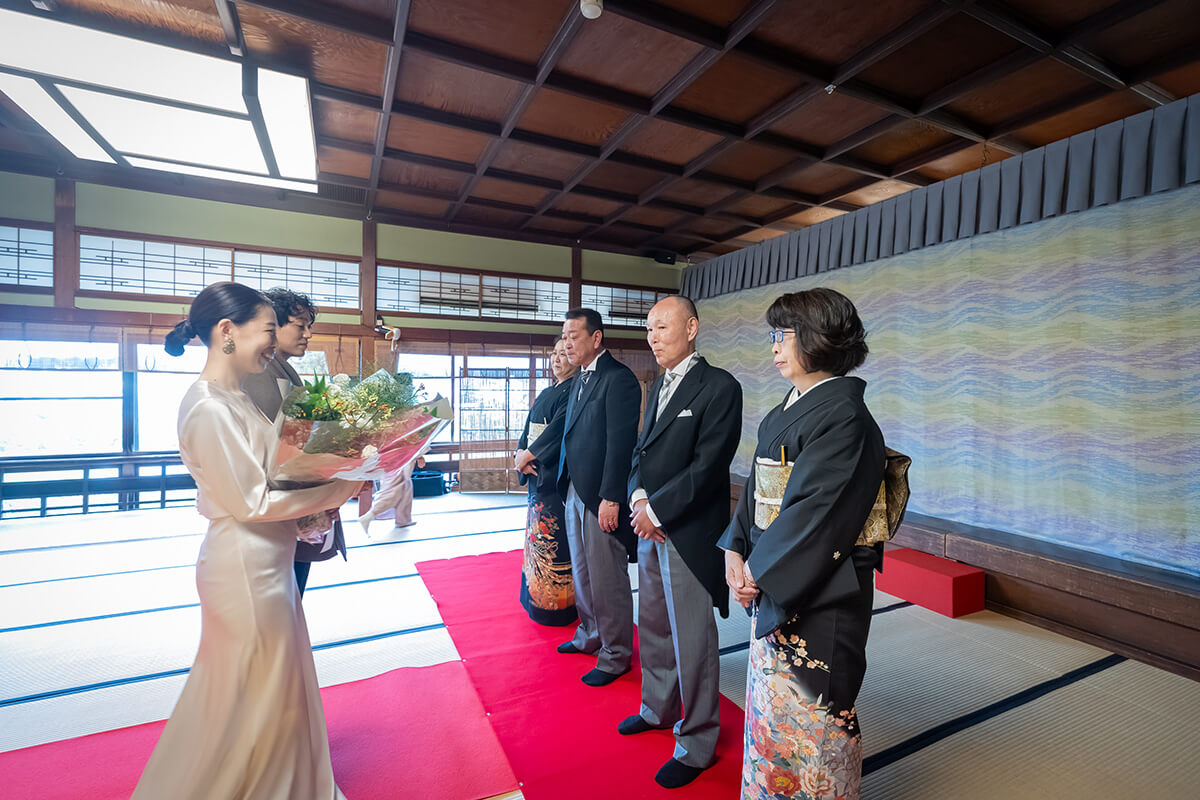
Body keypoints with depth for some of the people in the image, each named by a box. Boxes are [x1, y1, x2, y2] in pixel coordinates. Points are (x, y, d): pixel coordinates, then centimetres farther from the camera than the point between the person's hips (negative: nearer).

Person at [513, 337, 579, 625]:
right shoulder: (546, 393, 17)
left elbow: (560, 428, -20)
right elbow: (529, 427, 14)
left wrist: (528, 455, -14)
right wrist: (520, 453, -4)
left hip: (557, 477, -9)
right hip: (537, 475, 9)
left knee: (554, 540, -2)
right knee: (538, 536, 16)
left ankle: (557, 605, 13)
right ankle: (536, 597, 31)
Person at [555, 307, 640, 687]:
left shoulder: (619, 378, -15)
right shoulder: (581, 378, 12)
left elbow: (620, 443, -20)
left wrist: (610, 498, -21)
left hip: (601, 496, -9)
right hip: (574, 491, 9)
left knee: (607, 579, 6)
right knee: (582, 572, 22)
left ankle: (615, 656, 25)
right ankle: (590, 636, 43)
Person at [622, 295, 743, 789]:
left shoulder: (719, 387, -14)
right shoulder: (658, 387, 12)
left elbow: (708, 467, -19)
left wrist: (656, 511, -15)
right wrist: (638, 496, -6)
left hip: (689, 535, -8)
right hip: (650, 528, 8)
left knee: (692, 642, 7)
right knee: (653, 628, 22)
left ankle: (696, 743, 28)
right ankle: (658, 709, 45)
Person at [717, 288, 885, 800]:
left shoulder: (843, 416, -19)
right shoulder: (785, 412, 8)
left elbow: (817, 512, -23)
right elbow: (756, 488, 9)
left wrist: (761, 570, -15)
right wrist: (736, 550, -2)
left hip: (818, 597, -8)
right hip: (770, 584, 8)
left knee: (807, 710, 10)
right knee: (769, 699, 22)